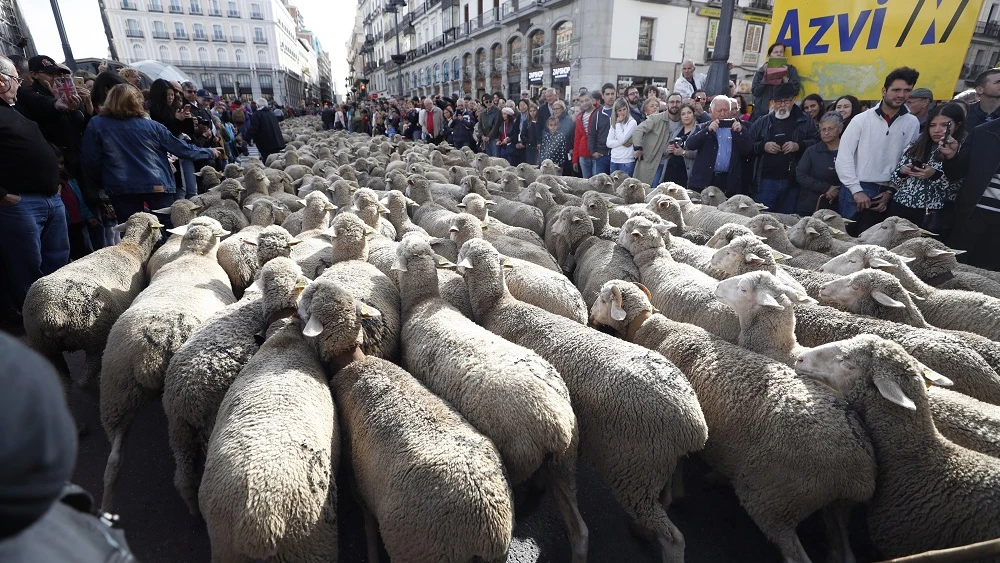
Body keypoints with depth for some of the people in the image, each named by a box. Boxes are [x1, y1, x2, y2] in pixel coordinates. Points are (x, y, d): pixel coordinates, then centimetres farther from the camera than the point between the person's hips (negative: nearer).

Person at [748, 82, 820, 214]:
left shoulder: (805, 121, 9)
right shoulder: (761, 123, 10)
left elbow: (817, 142, 4)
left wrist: (799, 146, -13)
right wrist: (763, 146, -11)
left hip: (792, 181, 0)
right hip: (767, 179, 0)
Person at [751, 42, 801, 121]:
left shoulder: (790, 69, 9)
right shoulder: (762, 70, 11)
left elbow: (795, 91, -1)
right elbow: (755, 92, 1)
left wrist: (784, 76, -8)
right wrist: (765, 76, -8)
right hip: (761, 113, 1)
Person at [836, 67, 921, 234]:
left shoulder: (912, 123, 6)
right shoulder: (862, 119, -2)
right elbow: (843, 157, -7)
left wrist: (891, 192, 2)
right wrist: (857, 190, -12)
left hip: (885, 194, 3)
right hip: (857, 191, -3)